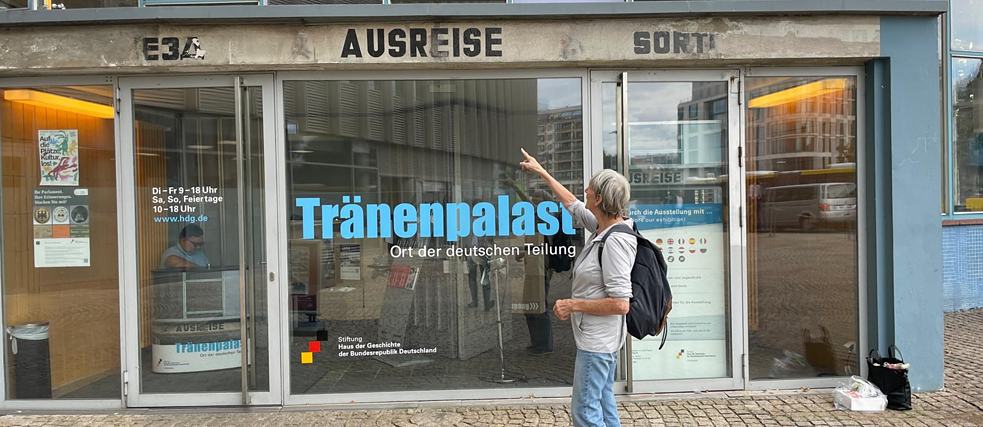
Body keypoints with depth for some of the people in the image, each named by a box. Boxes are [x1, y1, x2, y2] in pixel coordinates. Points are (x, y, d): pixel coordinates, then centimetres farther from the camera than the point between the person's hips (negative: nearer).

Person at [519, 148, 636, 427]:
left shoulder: (615, 242, -25)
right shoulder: (603, 227, 2)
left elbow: (620, 304, -28)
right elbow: (572, 204, 20)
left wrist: (574, 304, -19)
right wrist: (541, 172, 28)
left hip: (597, 341, -10)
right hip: (600, 338, 10)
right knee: (604, 403, 20)